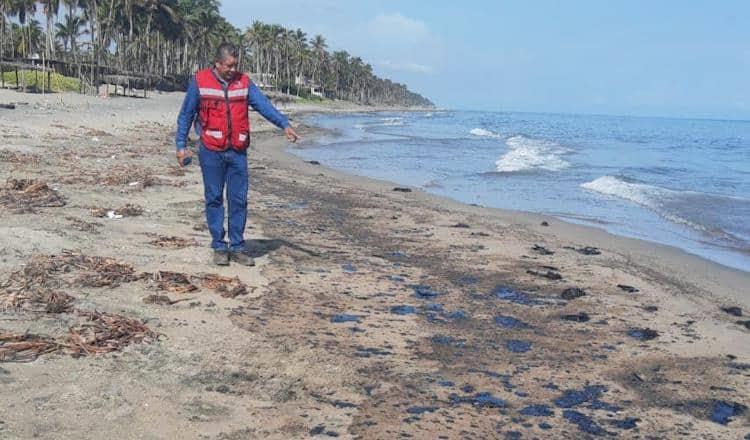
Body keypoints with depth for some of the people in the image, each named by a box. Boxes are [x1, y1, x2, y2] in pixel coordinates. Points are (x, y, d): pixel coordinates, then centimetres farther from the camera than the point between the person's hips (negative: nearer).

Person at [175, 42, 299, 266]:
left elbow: (264, 104, -2)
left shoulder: (244, 82, 6)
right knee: (214, 199, 4)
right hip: (211, 151, -2)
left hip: (238, 151, 2)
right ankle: (219, 247, 14)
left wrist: (284, 124, -15)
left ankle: (237, 247, 14)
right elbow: (185, 115, 4)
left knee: (239, 199, 4)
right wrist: (181, 145, 0)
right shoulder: (199, 82, -1)